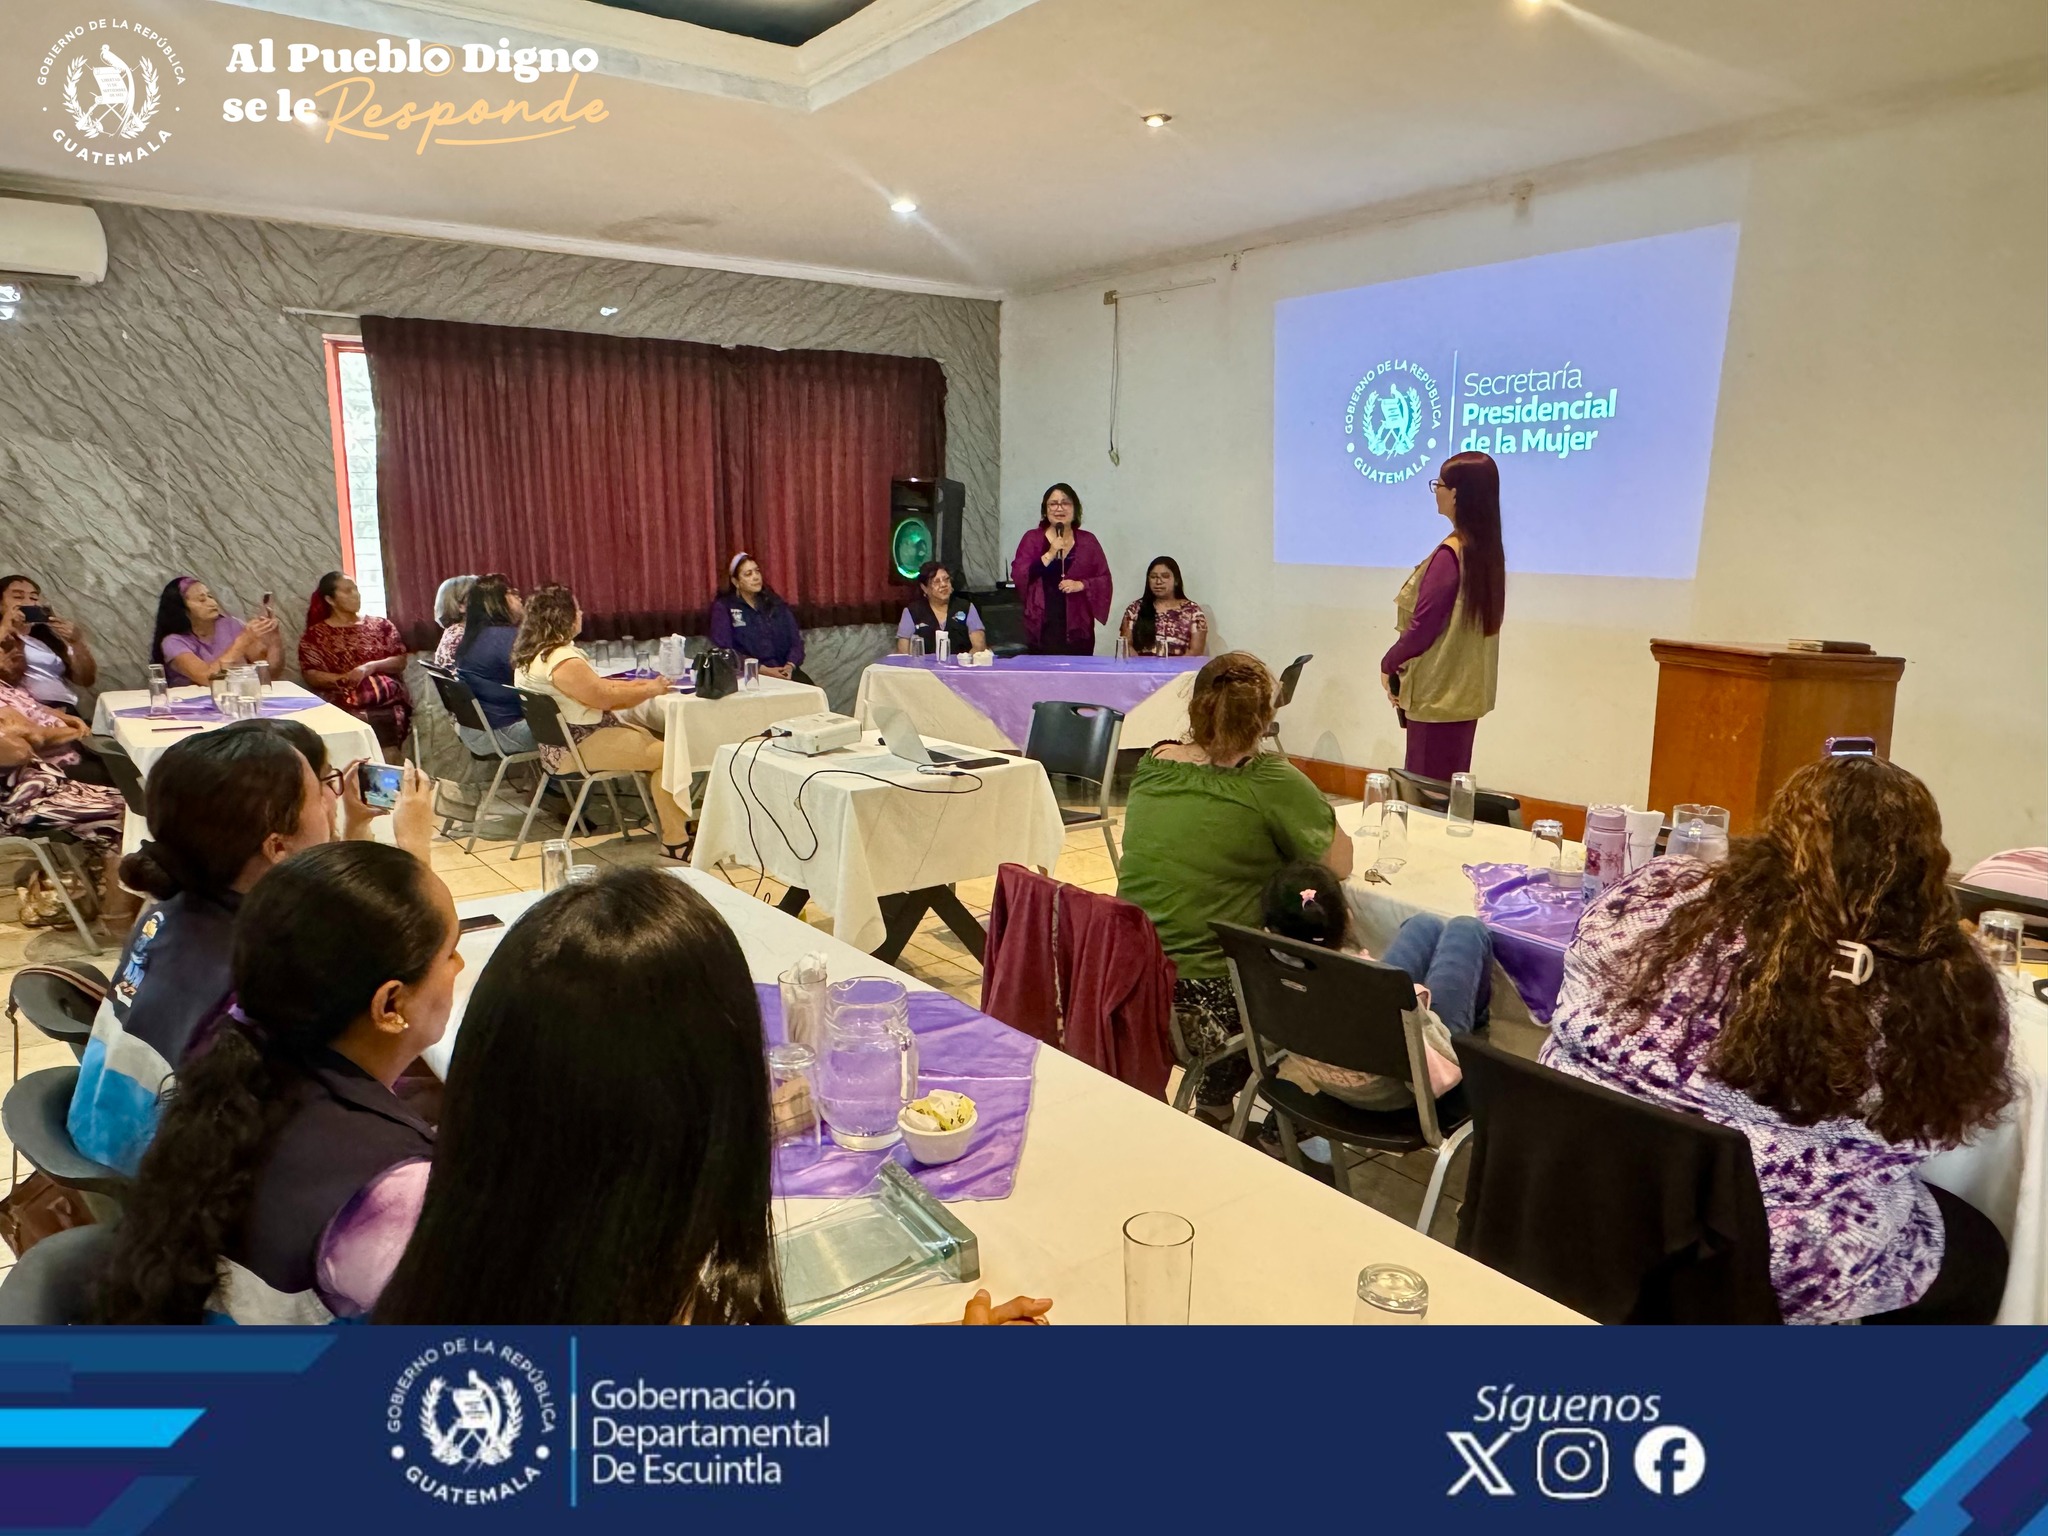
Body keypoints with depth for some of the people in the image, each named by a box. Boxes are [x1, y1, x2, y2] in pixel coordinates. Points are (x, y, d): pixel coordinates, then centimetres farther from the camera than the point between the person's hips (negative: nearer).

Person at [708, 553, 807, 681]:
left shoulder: (774, 602, 15)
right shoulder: (723, 607, 2)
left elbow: (795, 640, 11)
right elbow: (725, 651, -7)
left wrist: (790, 666, -10)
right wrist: (763, 670, -16)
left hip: (783, 671, 4)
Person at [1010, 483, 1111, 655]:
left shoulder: (1087, 540, 9)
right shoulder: (1032, 539, 6)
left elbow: (1104, 579, 7)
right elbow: (1018, 577, -5)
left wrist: (1081, 585, -12)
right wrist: (1049, 555, -13)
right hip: (1041, 628, -1)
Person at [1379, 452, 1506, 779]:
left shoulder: (1449, 554, -19)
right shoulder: (1489, 549, 7)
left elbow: (1421, 629, -17)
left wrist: (1388, 665, 1)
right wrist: (1402, 665, 13)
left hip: (1438, 694, -9)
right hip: (1466, 691, 9)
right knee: (1449, 785, 16)